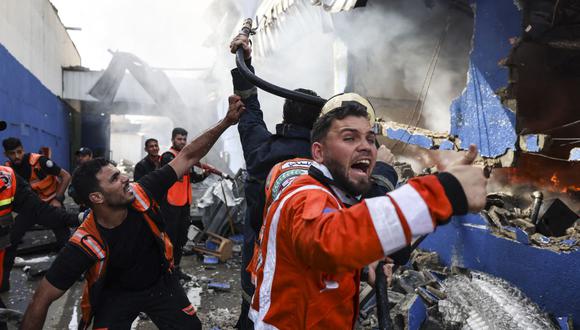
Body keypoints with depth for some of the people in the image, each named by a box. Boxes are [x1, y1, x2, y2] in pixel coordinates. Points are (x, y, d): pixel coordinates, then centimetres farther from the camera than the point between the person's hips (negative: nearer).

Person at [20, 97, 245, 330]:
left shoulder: (141, 193, -25)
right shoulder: (85, 244, -31)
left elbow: (188, 157, -22)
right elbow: (42, 300, -23)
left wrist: (226, 122, -26)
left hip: (161, 282, 3)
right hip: (117, 294, -3)